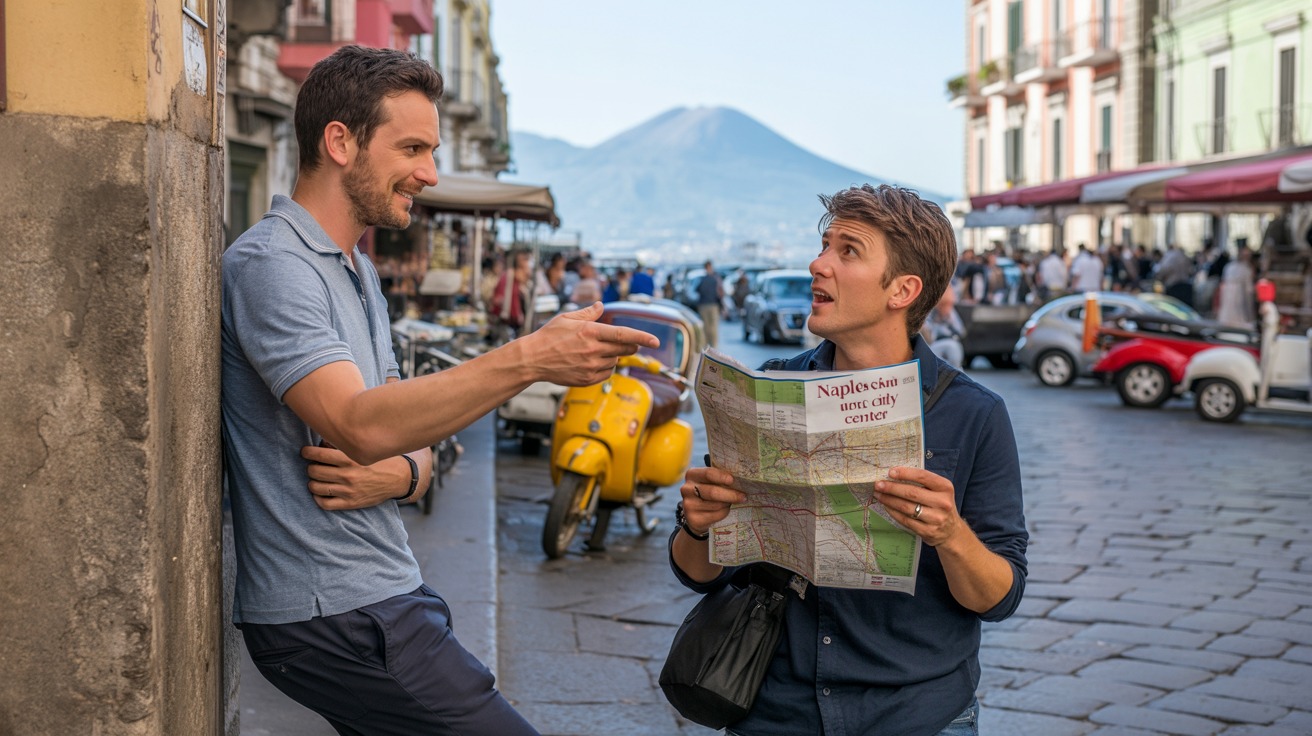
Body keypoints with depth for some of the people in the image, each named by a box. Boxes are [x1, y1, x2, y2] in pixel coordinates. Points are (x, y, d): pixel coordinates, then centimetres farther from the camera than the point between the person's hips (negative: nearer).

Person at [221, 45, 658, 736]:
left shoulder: (358, 272, 18)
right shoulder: (270, 265, -14)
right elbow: (360, 424, -28)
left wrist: (401, 473, -8)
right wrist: (529, 358, -32)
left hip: (386, 594, 9)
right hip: (332, 620, -9)